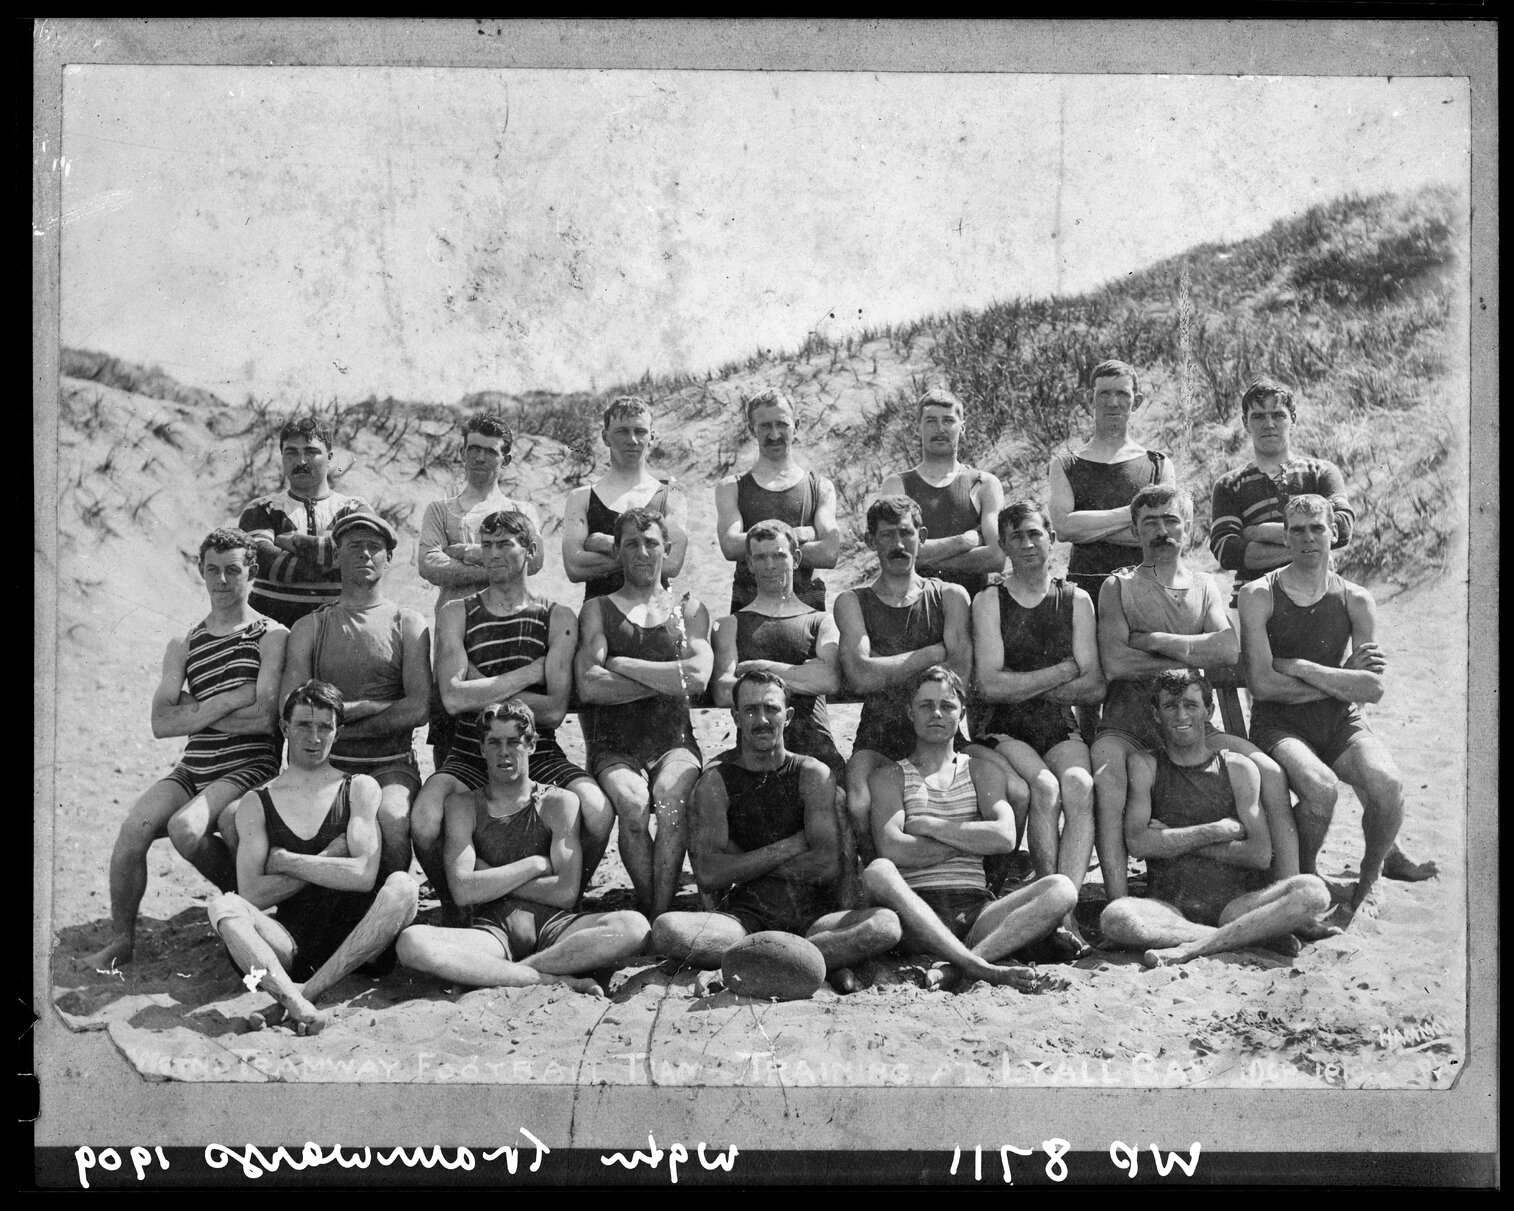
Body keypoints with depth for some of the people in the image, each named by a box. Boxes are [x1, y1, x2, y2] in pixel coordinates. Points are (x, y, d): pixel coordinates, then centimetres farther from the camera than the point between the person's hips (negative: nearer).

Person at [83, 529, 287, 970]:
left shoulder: (272, 636, -1)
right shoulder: (183, 645, 14)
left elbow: (265, 718, -12)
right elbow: (161, 723, 3)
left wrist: (192, 710, -4)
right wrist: (224, 703, -10)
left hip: (250, 768, -5)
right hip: (193, 768, 5)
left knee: (186, 827, -29)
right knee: (134, 828, -19)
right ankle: (120, 940, -2)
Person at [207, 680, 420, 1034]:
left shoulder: (358, 789, 8)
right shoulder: (257, 803, 11)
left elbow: (364, 876, -8)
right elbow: (251, 894, -3)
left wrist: (284, 861, -4)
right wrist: (328, 860, -6)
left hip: (352, 938, 0)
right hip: (291, 942, 1)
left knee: (402, 885, -28)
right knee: (224, 904, -25)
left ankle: (307, 990, -34)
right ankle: (296, 1003, -49)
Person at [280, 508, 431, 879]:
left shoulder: (407, 623, 9)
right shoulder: (310, 627, 12)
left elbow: (420, 707, -4)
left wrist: (340, 720, -6)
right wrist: (370, 707, -8)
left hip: (392, 764, -1)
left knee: (391, 818, -35)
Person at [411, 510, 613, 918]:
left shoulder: (558, 619, 5)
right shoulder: (456, 614, 7)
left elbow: (554, 711, -6)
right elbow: (453, 697, -10)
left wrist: (483, 689, -8)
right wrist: (532, 671, -7)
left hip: (540, 756, 0)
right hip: (469, 758, 0)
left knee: (598, 813, -28)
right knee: (423, 823, -29)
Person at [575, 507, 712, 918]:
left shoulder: (690, 611, 16)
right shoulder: (597, 610, 13)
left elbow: (698, 678, -5)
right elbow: (588, 685, -5)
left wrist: (620, 663, -3)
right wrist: (667, 679, -5)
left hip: (675, 743, 1)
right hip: (613, 747, 0)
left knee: (670, 798, -32)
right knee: (632, 803, -32)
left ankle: (660, 916, -28)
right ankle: (649, 912, -19)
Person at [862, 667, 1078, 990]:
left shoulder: (982, 770, 20)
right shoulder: (890, 776, 13)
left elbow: (1005, 838, 0)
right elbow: (892, 849, -7)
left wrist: (929, 825, -1)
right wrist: (972, 839, -1)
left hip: (977, 911, 3)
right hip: (917, 910, -2)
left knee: (1061, 889, -23)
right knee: (877, 872, -35)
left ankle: (959, 966, -40)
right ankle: (981, 969, -45)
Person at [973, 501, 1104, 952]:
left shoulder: (1076, 600, 12)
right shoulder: (989, 601, 5)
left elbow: (1095, 687, 3)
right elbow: (991, 685, -7)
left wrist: (1023, 686, -5)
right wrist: (1066, 669, -4)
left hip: (1061, 728, 2)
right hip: (1006, 730, -2)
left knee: (1079, 785, -30)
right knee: (1045, 788, -31)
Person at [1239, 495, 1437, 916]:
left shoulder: (1356, 601, 4)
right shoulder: (1259, 595, -3)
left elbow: (1373, 688, -6)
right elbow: (1262, 683, -13)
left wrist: (1298, 667, -13)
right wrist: (1342, 680, -8)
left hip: (1341, 724, 3)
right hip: (1278, 725, -3)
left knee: (1388, 785, -26)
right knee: (1320, 786, -33)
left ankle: (1375, 866, 7)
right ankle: (1302, 878, -3)